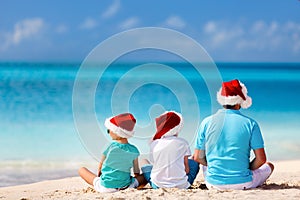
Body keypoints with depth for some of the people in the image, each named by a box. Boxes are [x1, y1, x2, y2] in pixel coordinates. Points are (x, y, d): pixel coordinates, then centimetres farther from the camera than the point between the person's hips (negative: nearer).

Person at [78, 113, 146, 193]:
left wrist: (98, 175, 23)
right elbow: (137, 173, 1)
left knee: (81, 170, 15)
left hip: (105, 187, -3)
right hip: (125, 186, 3)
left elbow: (100, 167, 2)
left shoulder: (111, 147, -12)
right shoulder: (134, 150, -8)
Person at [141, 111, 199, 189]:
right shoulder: (182, 143, -5)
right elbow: (186, 169, -2)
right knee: (194, 162, 26)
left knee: (145, 162, 28)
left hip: (158, 185, 1)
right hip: (181, 186, -1)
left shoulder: (154, 144, -1)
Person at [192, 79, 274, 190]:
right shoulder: (250, 123, -9)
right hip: (242, 184, -1)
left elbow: (198, 157, 2)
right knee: (269, 166, 27)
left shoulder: (207, 122, -3)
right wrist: (247, 169, 10)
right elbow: (261, 159, -9)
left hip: (214, 184, 1)